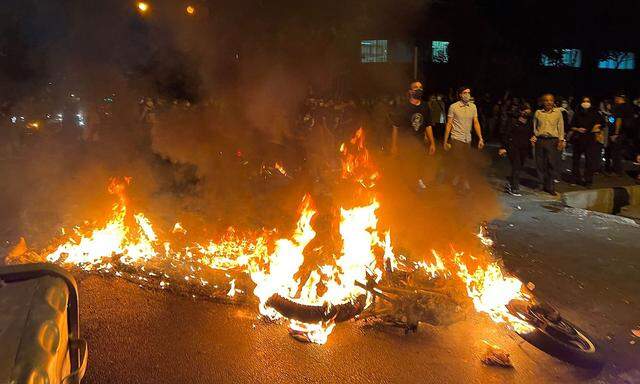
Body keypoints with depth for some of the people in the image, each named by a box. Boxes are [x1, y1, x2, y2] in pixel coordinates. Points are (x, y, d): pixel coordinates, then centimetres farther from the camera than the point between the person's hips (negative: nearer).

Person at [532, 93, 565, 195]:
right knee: (541, 164, 2)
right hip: (540, 140, 1)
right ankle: (544, 184, 14)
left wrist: (561, 140, 1)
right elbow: (534, 127, 16)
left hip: (553, 141, -1)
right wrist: (533, 137, 4)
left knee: (552, 164, -5)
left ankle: (550, 187, 2)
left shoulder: (558, 112, 6)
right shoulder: (538, 112, 9)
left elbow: (561, 127, 7)